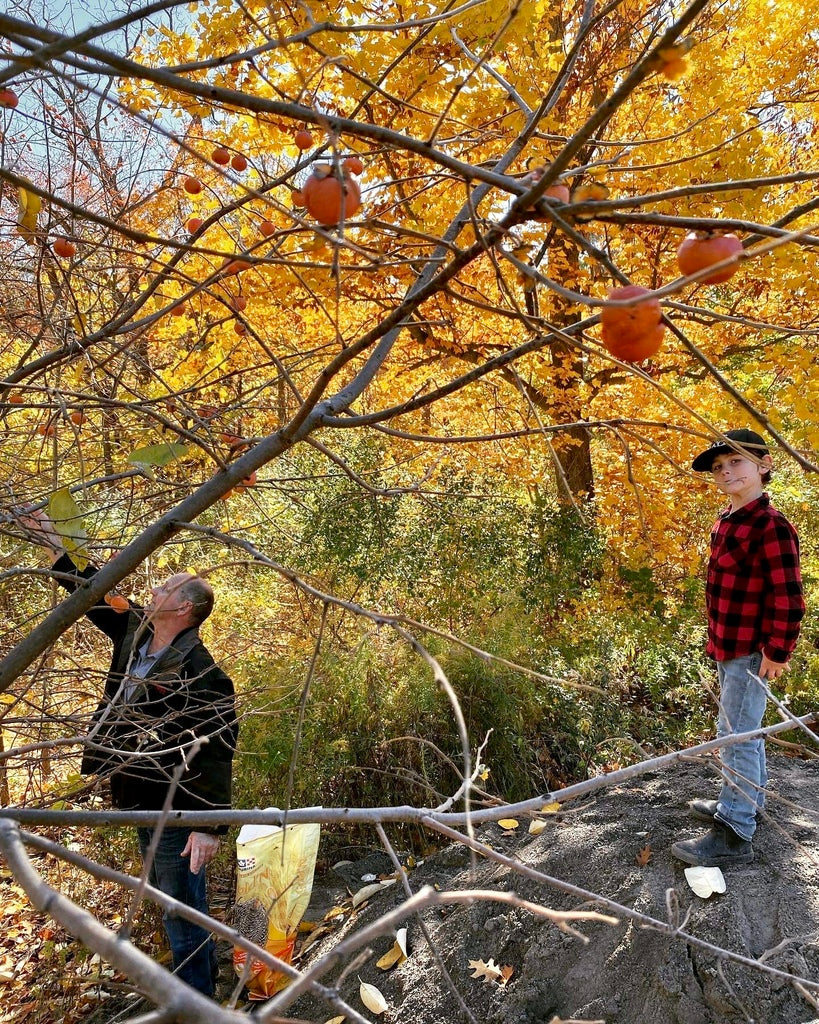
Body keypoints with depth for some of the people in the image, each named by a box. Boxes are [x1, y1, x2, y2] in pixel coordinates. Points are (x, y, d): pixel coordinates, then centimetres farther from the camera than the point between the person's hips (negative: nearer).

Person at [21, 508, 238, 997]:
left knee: (182, 910, 5)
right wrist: (54, 544, 16)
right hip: (141, 801, 9)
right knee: (174, 902, 25)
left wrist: (210, 825, -27)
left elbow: (216, 750, -25)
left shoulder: (199, 670, -24)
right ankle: (203, 970, 46)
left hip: (178, 810, -9)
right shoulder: (135, 632, 2)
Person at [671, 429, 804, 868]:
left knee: (738, 737, -2)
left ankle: (734, 835, 8)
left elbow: (788, 597, -21)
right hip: (728, 647, 9)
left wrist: (777, 651, -18)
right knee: (739, 731, 22)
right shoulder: (727, 521, 8)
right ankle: (745, 802, 40)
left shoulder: (770, 526, -20)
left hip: (750, 651, -9)